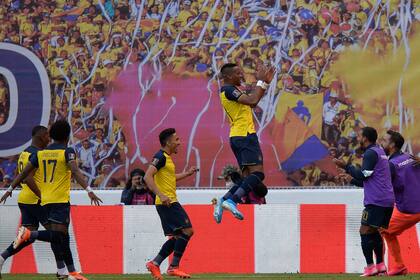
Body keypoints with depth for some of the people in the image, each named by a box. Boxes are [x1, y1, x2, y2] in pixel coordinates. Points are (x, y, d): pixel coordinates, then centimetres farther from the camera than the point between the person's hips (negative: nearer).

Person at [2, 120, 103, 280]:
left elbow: (24, 173, 11)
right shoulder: (67, 152, -4)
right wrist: (89, 190, -27)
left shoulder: (40, 153, 12)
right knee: (58, 235, -13)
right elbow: (75, 172, -20)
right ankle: (29, 234, -33)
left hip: (45, 200, 7)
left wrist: (10, 189, 21)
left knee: (63, 237, 12)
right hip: (61, 200, -7)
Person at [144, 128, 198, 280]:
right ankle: (174, 267, -11)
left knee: (177, 237, 12)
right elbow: (148, 177, -23)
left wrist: (187, 173, 29)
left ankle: (154, 263, 12)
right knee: (187, 230, -12)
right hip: (167, 203, -10)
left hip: (170, 202, 10)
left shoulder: (167, 158, 18)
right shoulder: (161, 157, -12)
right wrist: (161, 195, -30)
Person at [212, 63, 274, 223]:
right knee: (257, 173, -18)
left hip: (237, 136, 10)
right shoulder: (229, 90, -10)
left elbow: (252, 103, 27)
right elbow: (252, 101, -22)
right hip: (245, 136, -10)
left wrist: (265, 83, 22)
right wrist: (261, 82, -10)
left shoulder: (230, 90, 21)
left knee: (248, 176, 10)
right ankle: (232, 201, -31)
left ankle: (223, 201, -2)